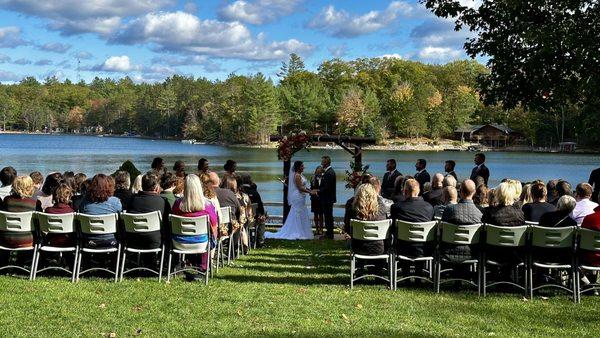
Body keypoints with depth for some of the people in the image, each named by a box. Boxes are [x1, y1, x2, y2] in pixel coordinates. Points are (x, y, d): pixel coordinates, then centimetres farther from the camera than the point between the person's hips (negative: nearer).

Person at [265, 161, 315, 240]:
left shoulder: (300, 175, 14)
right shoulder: (297, 175, -15)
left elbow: (303, 186, 17)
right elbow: (300, 188, -21)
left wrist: (311, 190, 5)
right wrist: (310, 192, -19)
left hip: (300, 198, 10)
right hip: (298, 197, -10)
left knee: (302, 216, 11)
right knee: (297, 215, -5)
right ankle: (297, 233, -1)